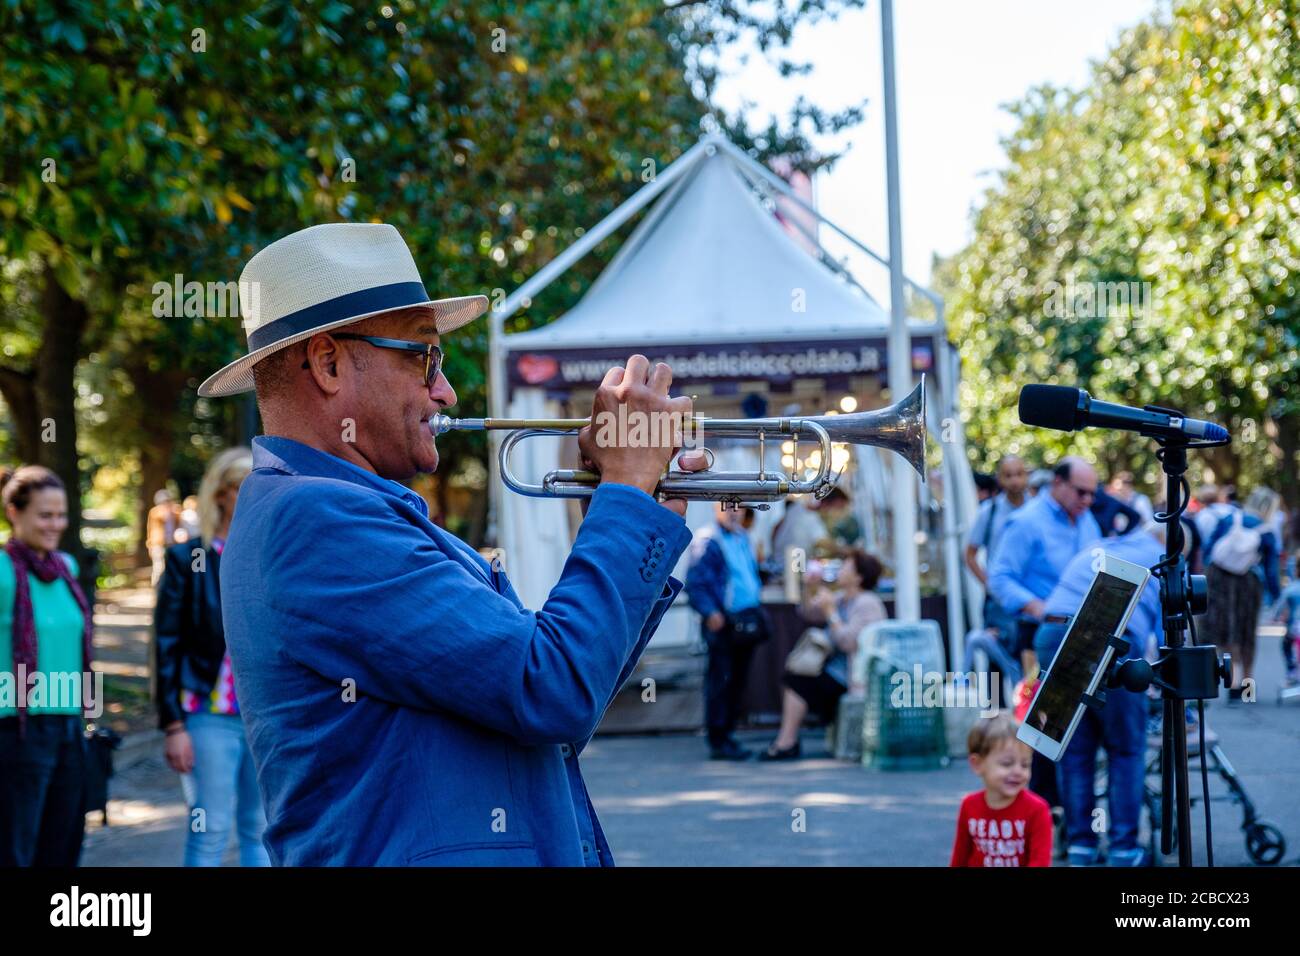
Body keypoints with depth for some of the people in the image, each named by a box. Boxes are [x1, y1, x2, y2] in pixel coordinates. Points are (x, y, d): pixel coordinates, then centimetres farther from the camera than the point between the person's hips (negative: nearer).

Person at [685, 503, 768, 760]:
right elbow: (695, 583, -16)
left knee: (737, 680, 12)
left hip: (745, 621, 8)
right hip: (722, 623, -8)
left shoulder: (742, 537, 16)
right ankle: (717, 742, -4)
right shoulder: (707, 541, -11)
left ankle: (726, 735, 21)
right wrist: (710, 613, -27)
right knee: (720, 680, -7)